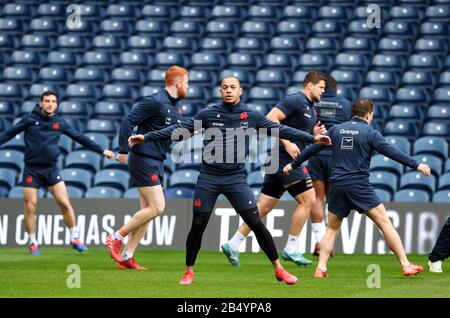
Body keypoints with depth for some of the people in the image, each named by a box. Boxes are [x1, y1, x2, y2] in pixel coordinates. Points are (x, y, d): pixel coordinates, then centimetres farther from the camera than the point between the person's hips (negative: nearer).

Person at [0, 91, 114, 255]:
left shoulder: (59, 123, 5)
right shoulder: (30, 119, -2)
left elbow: (79, 138, 11)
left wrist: (101, 150, 12)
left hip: (51, 169, 2)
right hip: (32, 170, -2)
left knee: (65, 203, -5)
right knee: (30, 206, -3)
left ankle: (75, 239, 6)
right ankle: (33, 243, 10)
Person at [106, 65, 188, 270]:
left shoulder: (175, 105, 14)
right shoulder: (155, 101, -15)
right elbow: (129, 121, -18)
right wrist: (123, 150, -19)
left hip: (156, 163, 10)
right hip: (144, 160, -10)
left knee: (147, 210, 6)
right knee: (157, 207, -14)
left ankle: (126, 257, 8)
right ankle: (116, 238, -5)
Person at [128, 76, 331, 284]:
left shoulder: (251, 116, 2)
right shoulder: (208, 114, -1)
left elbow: (280, 130, 6)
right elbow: (180, 130, -1)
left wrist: (312, 138, 3)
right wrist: (146, 138, -6)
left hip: (236, 179, 0)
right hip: (208, 178, 0)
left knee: (256, 224, -5)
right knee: (197, 226, 1)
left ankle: (278, 269, 5)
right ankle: (189, 272, 18)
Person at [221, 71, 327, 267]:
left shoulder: (310, 108, 19)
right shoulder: (296, 100, -11)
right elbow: (271, 119, -21)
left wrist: (316, 133, 7)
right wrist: (287, 143, -23)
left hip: (281, 161, 9)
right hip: (285, 160, -9)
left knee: (264, 207, 7)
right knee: (307, 200, -6)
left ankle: (233, 245, 8)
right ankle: (291, 249, -2)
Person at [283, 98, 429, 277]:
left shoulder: (336, 130, 10)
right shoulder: (369, 133, -2)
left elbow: (313, 149, 15)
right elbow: (390, 152, -9)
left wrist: (293, 165, 27)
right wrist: (416, 165, -7)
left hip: (337, 187, 4)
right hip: (360, 186, -4)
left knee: (332, 228, 16)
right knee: (385, 223, 0)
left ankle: (321, 268, 4)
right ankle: (405, 265, -4)